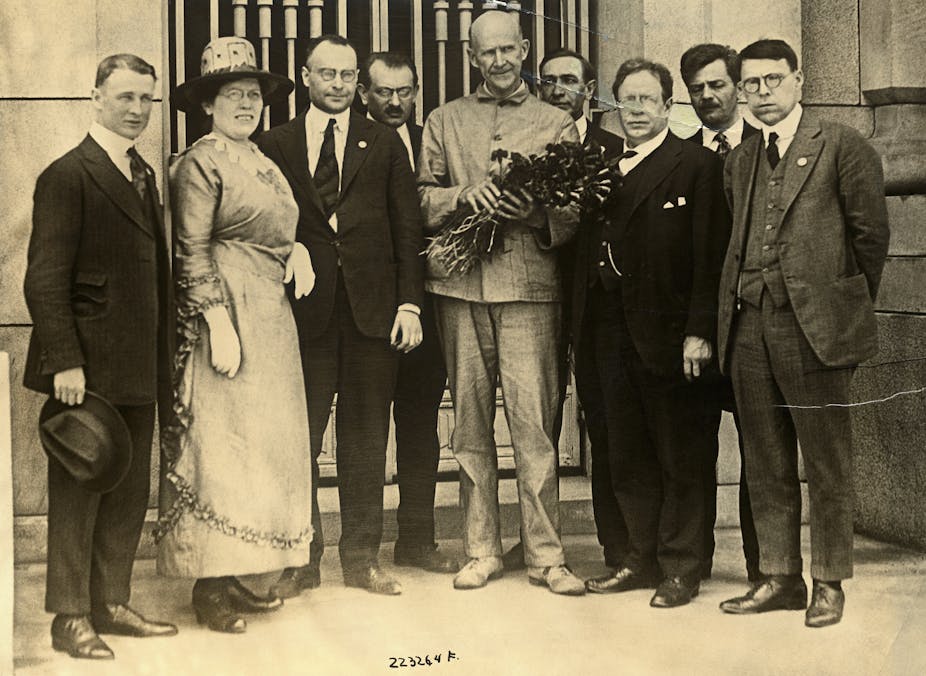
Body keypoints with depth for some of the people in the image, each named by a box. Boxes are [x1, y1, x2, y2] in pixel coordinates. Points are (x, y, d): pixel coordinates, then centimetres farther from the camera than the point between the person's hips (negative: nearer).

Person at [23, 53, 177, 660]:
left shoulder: (144, 176, 15)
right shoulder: (68, 177, -9)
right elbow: (45, 280, -14)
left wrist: (164, 361, 14)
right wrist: (64, 364, -19)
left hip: (138, 372, 8)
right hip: (88, 371, -8)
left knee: (130, 495, 12)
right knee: (77, 495, 2)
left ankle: (112, 603, 24)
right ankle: (71, 617, 12)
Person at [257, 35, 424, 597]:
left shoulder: (385, 144, 10)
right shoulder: (275, 146, 8)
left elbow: (407, 228, 7)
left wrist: (410, 302, -2)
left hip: (371, 306, 1)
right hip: (304, 309, -1)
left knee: (366, 438, 6)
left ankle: (362, 557, 16)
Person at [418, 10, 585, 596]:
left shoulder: (558, 125, 11)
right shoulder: (444, 122, 17)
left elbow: (574, 215, 5)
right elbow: (421, 200, 11)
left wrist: (536, 214, -16)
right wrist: (463, 194, -8)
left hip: (529, 287, -2)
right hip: (459, 285, 2)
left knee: (534, 424, -7)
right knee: (471, 422, 5)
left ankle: (546, 555, 0)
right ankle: (482, 551, 13)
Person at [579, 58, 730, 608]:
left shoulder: (697, 165, -5)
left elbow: (711, 254, -10)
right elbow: (589, 247, 13)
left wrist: (699, 331, -15)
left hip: (668, 332, -6)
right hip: (614, 332, 6)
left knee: (679, 457, 4)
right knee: (627, 457, 12)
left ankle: (680, 567, 13)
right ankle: (642, 558, 24)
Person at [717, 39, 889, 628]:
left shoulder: (842, 146, 1)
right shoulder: (739, 160, 17)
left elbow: (872, 233, 1)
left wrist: (849, 307, 6)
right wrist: (734, 313, 10)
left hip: (815, 328, -5)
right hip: (750, 328, 5)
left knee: (827, 467, 2)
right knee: (767, 467, 10)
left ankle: (829, 583, 12)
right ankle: (780, 577, 20)